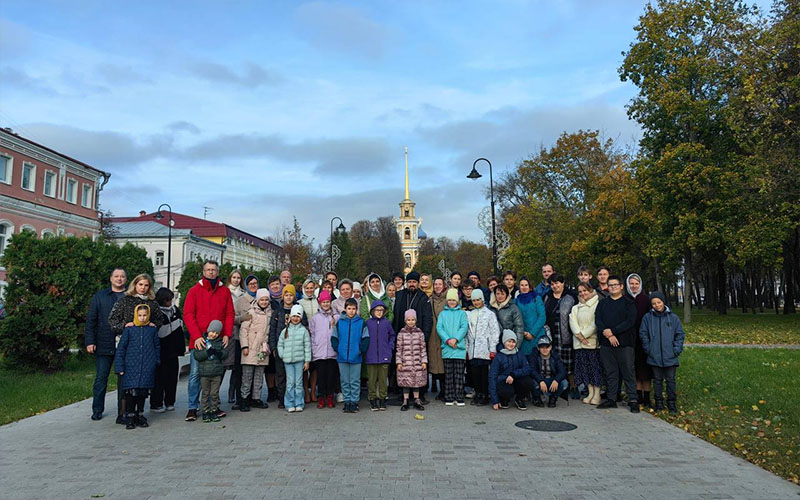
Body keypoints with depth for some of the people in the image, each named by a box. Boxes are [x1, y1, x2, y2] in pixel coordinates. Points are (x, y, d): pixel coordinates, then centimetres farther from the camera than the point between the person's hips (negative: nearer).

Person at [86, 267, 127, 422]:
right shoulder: (100, 296, 8)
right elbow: (91, 321, 6)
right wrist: (90, 342, -1)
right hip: (104, 345, 1)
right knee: (101, 378, 7)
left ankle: (122, 412, 9)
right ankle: (97, 410, 22)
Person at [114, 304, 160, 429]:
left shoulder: (153, 329, 6)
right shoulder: (129, 329, 1)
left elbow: (157, 346, 15)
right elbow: (121, 348, 3)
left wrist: (156, 362, 12)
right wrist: (120, 367, 0)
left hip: (147, 367, 2)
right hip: (131, 366, -2)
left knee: (143, 392, 6)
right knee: (131, 392, -10)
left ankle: (140, 415, 21)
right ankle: (130, 416, 5)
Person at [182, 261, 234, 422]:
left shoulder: (225, 291, 9)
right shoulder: (194, 291, 3)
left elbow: (230, 314, 8)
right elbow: (188, 315, -4)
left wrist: (227, 334, -5)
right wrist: (196, 336, -14)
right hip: (198, 341, -2)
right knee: (195, 374, -1)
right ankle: (193, 408, 9)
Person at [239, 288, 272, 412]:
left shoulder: (270, 313, 11)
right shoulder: (251, 312, -4)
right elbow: (243, 330, -6)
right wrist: (244, 346, -11)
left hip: (262, 350, 5)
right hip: (250, 350, -5)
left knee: (259, 375, 9)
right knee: (247, 375, -2)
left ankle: (256, 398, 17)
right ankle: (244, 399, 6)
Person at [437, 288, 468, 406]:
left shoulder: (462, 313, 10)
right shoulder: (442, 314, 13)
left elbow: (464, 327, -2)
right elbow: (439, 328, 2)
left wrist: (455, 339, -15)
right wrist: (447, 340, -12)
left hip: (459, 347, -1)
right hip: (446, 347, 1)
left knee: (459, 374, -1)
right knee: (448, 374, 4)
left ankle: (459, 398, 5)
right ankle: (449, 398, 10)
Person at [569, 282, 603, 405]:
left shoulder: (597, 305, -2)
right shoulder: (575, 308, 17)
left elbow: (596, 324, -11)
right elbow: (573, 323, 4)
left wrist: (584, 334, -10)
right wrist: (579, 336, -11)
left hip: (593, 341, -5)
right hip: (579, 343, 5)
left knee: (595, 366, -4)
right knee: (584, 367, 5)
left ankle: (597, 395, 3)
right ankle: (590, 393, 13)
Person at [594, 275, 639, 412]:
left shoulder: (629, 303, 4)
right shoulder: (602, 303, 15)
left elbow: (630, 321, -8)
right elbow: (598, 321, 4)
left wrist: (612, 331, -13)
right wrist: (608, 335, -10)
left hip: (624, 343, -3)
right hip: (606, 344, 3)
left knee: (628, 372, -2)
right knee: (610, 372, 8)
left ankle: (633, 400, 4)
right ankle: (611, 399, 15)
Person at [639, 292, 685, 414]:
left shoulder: (673, 317, 0)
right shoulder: (647, 317, 0)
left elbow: (680, 335, 4)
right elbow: (643, 334, 4)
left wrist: (676, 350, -4)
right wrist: (648, 349, -3)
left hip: (670, 357, 0)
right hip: (654, 357, 1)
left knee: (671, 380, 6)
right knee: (657, 380, 10)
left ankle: (672, 404, 18)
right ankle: (659, 403, 20)